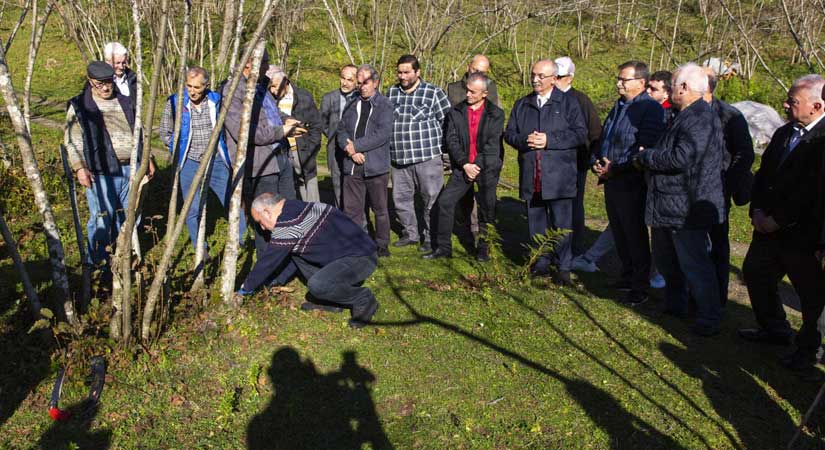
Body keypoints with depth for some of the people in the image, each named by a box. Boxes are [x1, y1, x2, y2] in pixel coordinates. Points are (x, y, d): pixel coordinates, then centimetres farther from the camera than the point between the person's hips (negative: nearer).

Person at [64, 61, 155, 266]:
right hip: (101, 172, -5)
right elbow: (72, 141, -3)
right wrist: (79, 167, -13)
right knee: (101, 217, -2)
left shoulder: (125, 102, 14)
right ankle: (96, 261, 13)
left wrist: (147, 158, 20)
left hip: (130, 168, 5)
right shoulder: (80, 106, 0)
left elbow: (138, 133, 23)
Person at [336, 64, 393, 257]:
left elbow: (382, 134, -14)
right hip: (352, 166, 4)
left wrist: (355, 145, -12)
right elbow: (341, 131, 11)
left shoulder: (385, 105, -2)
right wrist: (351, 151, -8)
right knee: (351, 209, 3)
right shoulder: (351, 105, 13)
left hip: (376, 166, -3)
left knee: (380, 209, 9)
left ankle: (382, 245, 23)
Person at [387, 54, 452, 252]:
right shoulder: (391, 93, 10)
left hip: (427, 157, -5)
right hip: (399, 159, 5)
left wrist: (438, 144, 0)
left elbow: (448, 122, -1)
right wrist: (389, 144, 14)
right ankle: (410, 234, 28)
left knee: (432, 199, 0)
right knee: (401, 198, 12)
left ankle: (430, 238, 14)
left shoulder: (433, 93, -4)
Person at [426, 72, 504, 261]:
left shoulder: (496, 114, 2)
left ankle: (484, 249, 14)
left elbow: (493, 144, -5)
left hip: (487, 168, -2)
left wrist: (477, 166, -12)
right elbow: (451, 140, 0)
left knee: (487, 207, 0)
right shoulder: (455, 112, 7)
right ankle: (443, 247, 4)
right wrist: (465, 164, -11)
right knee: (445, 201, -6)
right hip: (463, 166, 2)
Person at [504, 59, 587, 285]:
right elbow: (509, 133, 13)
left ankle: (563, 267, 9)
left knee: (561, 224, -1)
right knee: (536, 224, 11)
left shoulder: (568, 102, 2)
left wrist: (550, 140, -14)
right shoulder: (522, 104, 14)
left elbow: (580, 133, -6)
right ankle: (541, 264, 22)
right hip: (531, 177, 4)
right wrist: (524, 140, -8)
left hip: (559, 177, -4)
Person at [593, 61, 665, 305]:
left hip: (632, 183, -8)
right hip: (611, 181, 8)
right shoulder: (618, 106, 15)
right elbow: (603, 140, 21)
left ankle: (640, 287, 12)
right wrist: (597, 163, 3)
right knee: (619, 232, 17)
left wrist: (615, 168, -18)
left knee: (635, 234, 1)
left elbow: (644, 150, -20)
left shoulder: (650, 108, -13)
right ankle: (628, 275, 33)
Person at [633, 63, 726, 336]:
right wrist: (649, 157, 5)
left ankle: (710, 319, 8)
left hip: (687, 208, -11)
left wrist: (645, 157, -14)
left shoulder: (700, 118, -20)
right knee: (665, 258, 22)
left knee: (694, 263, -3)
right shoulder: (687, 115, 14)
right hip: (667, 205, 11)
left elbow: (681, 159, -28)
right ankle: (675, 304, 39)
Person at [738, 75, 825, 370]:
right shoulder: (784, 133, 8)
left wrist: (778, 220, -17)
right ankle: (774, 329, 40)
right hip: (770, 228, 8)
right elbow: (764, 174, 11)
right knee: (755, 274, 20)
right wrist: (757, 210, -3)